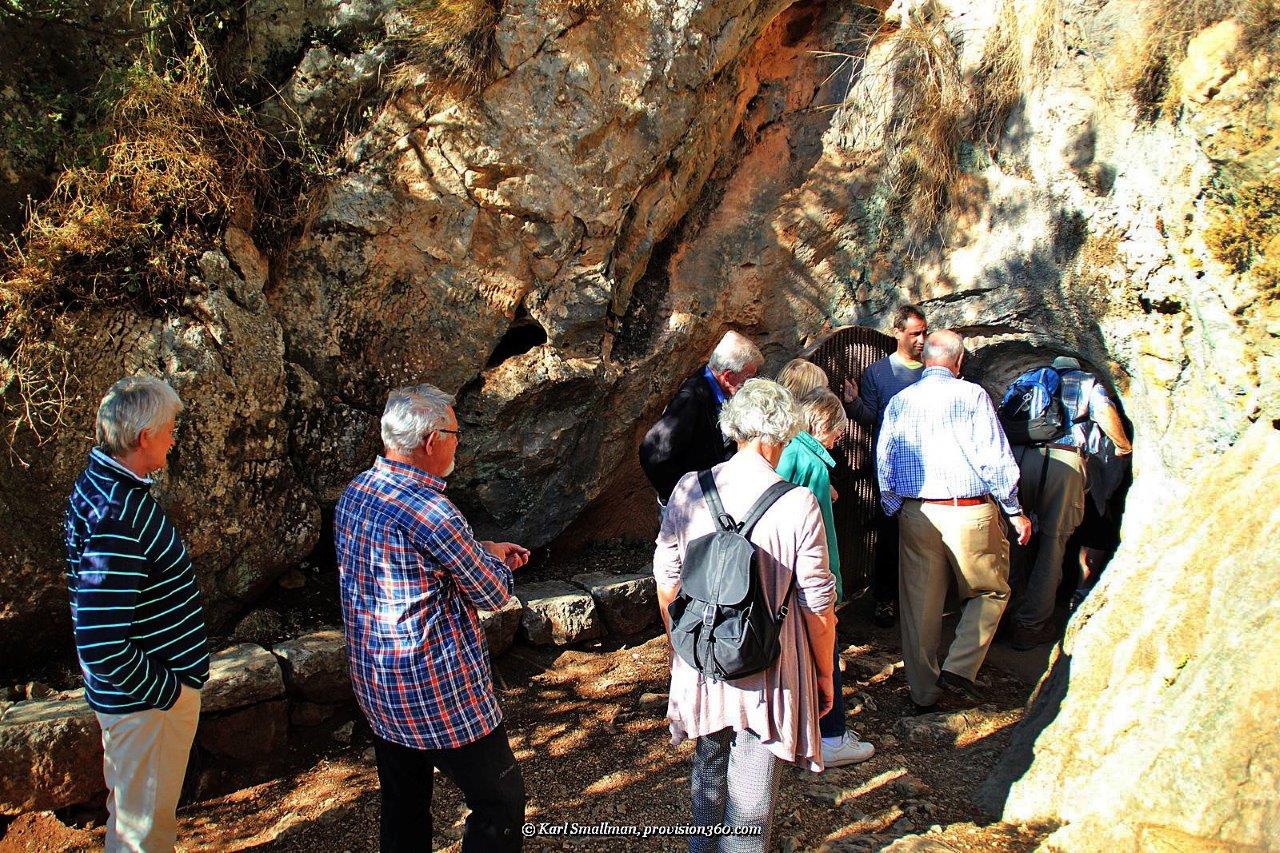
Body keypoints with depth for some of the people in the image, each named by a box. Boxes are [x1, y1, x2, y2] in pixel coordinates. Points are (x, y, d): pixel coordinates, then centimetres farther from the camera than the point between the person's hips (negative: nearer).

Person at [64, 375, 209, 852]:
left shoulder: (103, 483, 3)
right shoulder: (114, 517, -29)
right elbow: (102, 646, -32)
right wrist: (168, 691, -20)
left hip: (160, 683, 10)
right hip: (148, 702, -10)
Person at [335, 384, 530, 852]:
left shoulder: (355, 493, 2)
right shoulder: (429, 511, -25)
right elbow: (494, 593, -14)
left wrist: (484, 549, 15)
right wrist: (493, 557, 7)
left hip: (374, 686, 9)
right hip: (440, 692, -9)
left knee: (403, 806, 21)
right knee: (501, 801, 8)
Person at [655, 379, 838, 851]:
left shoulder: (688, 490, -7)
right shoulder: (798, 503, -16)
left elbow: (666, 579, 2)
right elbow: (818, 603, -10)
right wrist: (824, 673, 5)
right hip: (767, 667, -4)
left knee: (708, 770, 26)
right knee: (753, 791, 11)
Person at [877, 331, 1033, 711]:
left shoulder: (899, 401, 7)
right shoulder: (972, 395, -6)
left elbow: (883, 461, 9)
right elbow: (996, 458, -8)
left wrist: (895, 509, 21)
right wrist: (1015, 512, 1)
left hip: (915, 514, 4)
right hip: (969, 513, -4)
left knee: (919, 604, 11)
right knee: (991, 592, 15)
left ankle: (923, 691, 20)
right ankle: (959, 669, 3)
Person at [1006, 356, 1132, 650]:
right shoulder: (1088, 383, 23)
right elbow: (1105, 412, 4)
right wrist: (1124, 447, 16)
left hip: (1019, 457, 3)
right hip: (1064, 460, -3)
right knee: (1053, 543, 3)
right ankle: (1030, 626, 2)